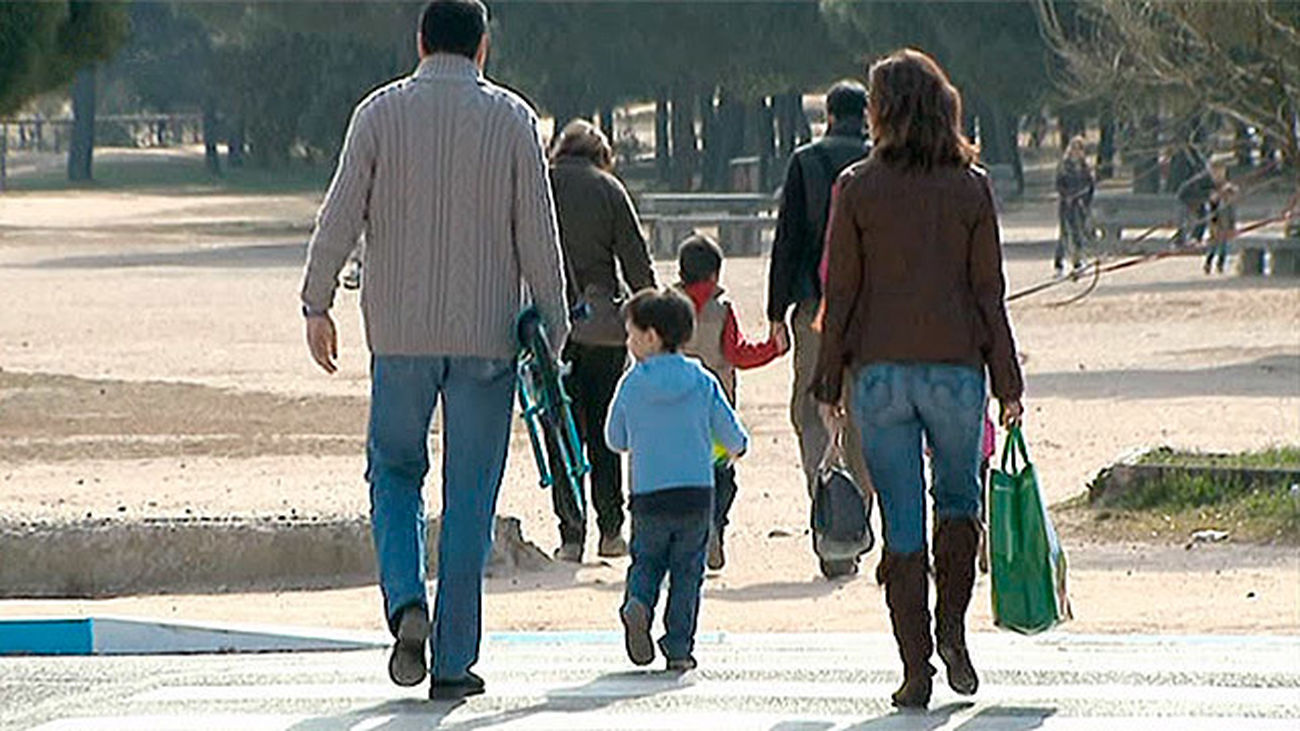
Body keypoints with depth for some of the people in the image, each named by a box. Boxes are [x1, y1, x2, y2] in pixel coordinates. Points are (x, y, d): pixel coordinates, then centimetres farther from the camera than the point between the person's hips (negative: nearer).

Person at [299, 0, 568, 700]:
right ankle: (455, 660, 5)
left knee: (395, 472, 17)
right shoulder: (513, 119, -1)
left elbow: (340, 215, -4)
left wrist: (317, 304, 4)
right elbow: (538, 232, -2)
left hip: (399, 332, 0)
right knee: (469, 498, 5)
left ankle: (405, 602, -8)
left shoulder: (381, 112, 0)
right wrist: (551, 328, 4)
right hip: (487, 335, 0)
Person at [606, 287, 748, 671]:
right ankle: (679, 646, 6)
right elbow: (732, 435, 6)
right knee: (687, 569, 10)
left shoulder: (631, 384, -2)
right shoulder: (703, 382, -1)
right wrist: (736, 448, 30)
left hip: (648, 496, 0)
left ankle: (638, 603, -13)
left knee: (647, 560, 17)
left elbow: (615, 440, 9)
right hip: (697, 494, 0)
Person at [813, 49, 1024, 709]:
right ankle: (951, 631, 4)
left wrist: (828, 385, 5)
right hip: (955, 365, 1)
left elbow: (840, 292, -1)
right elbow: (989, 291, 1)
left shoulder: (856, 188, -3)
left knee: (902, 524, 4)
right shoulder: (971, 187, 0)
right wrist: (1008, 383, 6)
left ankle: (916, 669, 2)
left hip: (879, 370, -1)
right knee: (959, 500, 21)